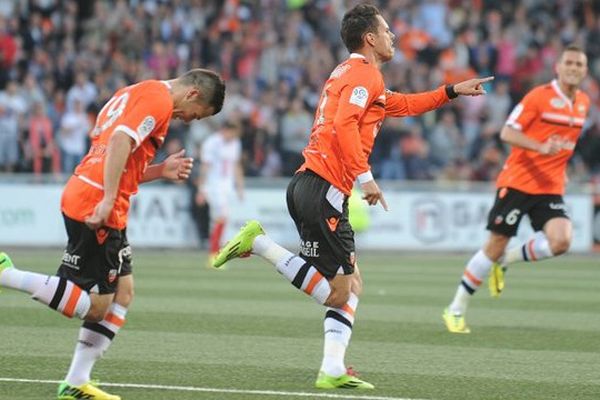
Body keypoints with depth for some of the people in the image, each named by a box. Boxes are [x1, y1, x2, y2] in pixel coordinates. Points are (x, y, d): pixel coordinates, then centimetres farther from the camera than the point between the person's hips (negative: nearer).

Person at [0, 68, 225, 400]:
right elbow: (120, 141, -22)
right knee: (94, 306, -6)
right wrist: (108, 201, -25)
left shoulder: (136, 93, 23)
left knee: (123, 291, 11)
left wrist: (160, 171, 15)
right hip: (97, 207, -10)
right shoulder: (159, 99, -7)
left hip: (82, 196, 10)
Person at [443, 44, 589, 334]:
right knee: (496, 244, -3)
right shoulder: (539, 96, -10)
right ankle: (456, 310, 11)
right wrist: (542, 147, -27)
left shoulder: (583, 103, 10)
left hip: (551, 188, 5)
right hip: (517, 182, -5)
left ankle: (505, 261, 9)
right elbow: (507, 133, -14)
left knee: (561, 241, -19)